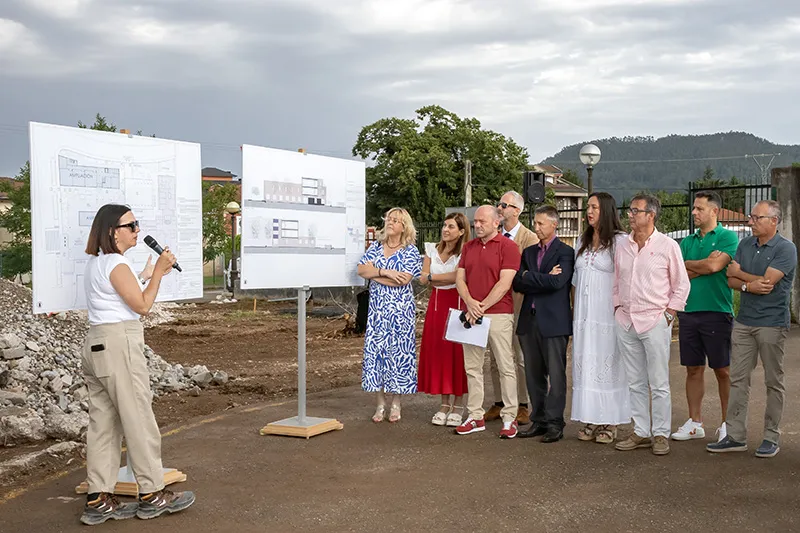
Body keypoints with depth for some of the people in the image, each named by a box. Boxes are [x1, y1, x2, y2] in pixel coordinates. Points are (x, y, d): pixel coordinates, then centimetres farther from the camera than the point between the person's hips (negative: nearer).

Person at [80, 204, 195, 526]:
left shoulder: (95, 263, 16)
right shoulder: (117, 265, -13)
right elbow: (142, 306, -11)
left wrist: (146, 275, 25)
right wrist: (158, 272, -7)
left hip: (96, 343, 10)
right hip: (119, 344, -9)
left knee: (103, 422, 8)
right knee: (139, 420, -1)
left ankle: (99, 500, 10)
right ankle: (151, 494, 7)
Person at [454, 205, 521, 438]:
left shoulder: (508, 246, -4)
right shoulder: (468, 247, 15)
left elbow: (504, 283, -11)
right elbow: (460, 278, 9)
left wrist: (482, 307, -13)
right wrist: (470, 303, -9)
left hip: (499, 314, -6)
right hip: (471, 315, 6)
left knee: (506, 367, -1)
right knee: (472, 367, 7)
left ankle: (509, 417, 6)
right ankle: (475, 417, 15)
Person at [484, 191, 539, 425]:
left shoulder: (530, 238, -5)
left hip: (517, 303, -5)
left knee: (521, 357, 3)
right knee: (495, 358, 10)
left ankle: (522, 406, 13)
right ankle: (499, 403, 20)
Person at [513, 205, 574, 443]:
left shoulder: (565, 252, -4)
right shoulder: (529, 252, 15)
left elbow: (557, 282, -18)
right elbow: (517, 283, 4)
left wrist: (528, 276, -7)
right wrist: (543, 279, -9)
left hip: (554, 321, -6)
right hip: (529, 320, 6)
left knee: (556, 374, -1)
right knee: (533, 375, 10)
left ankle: (554, 423, 4)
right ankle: (538, 420, 19)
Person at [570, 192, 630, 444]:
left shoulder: (620, 241, -7)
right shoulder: (583, 242, 15)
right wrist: (576, 307, 15)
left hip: (607, 314, -6)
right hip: (583, 314, 6)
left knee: (607, 364, -3)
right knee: (585, 365, 5)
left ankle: (609, 423, 5)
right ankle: (590, 420, 11)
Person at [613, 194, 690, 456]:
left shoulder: (667, 246, -4)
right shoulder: (621, 246, 10)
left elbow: (682, 284, 0)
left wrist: (668, 314, -5)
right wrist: (617, 309, 9)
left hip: (655, 321, -5)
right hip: (626, 322, 5)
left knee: (659, 383, -1)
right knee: (635, 383, 10)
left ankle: (660, 434, 8)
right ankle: (641, 432, 17)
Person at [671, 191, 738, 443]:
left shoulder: (727, 237, -2)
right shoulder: (688, 241, 14)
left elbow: (714, 266, -17)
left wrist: (686, 264, -1)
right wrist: (703, 266, -9)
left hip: (717, 312, -5)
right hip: (688, 312, 5)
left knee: (723, 370, 2)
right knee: (693, 369, 9)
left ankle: (727, 423, 13)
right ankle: (695, 423, 18)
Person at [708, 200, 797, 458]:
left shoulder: (786, 249, -9)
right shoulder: (745, 245, 10)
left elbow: (766, 282, -17)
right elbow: (731, 280, 6)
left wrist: (739, 273, -3)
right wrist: (749, 285, -14)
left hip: (772, 323, -6)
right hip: (744, 321, 6)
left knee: (773, 382, 4)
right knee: (738, 379, 5)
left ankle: (772, 437, 13)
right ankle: (736, 436, 10)